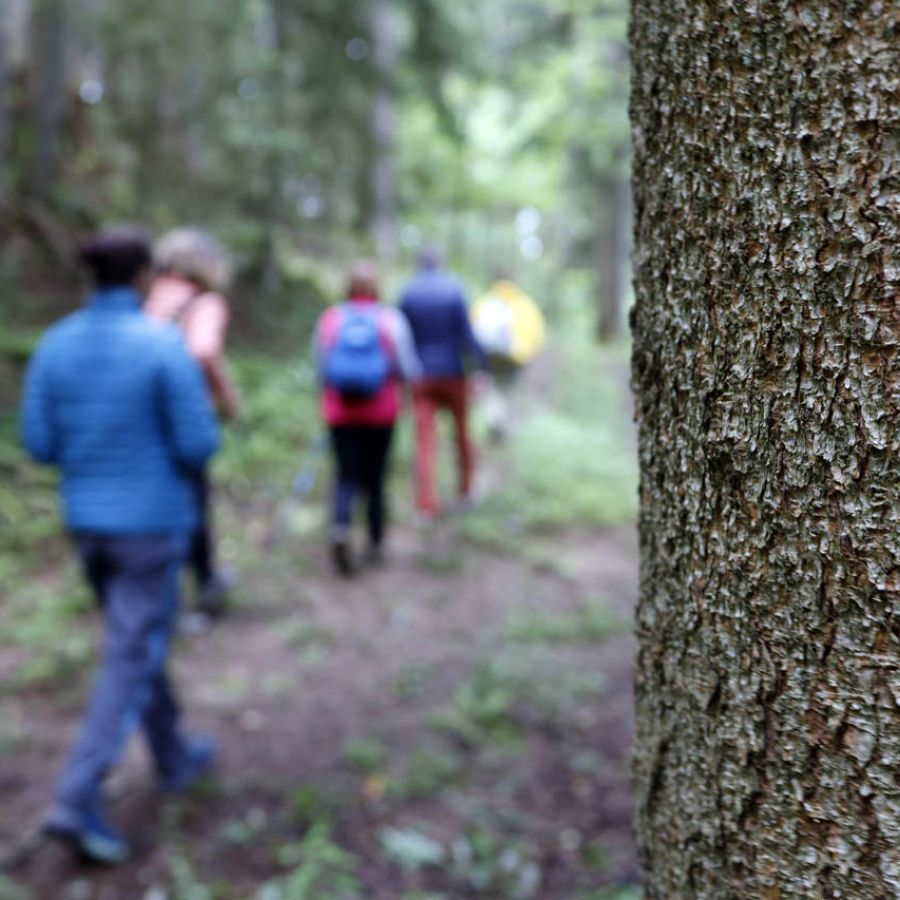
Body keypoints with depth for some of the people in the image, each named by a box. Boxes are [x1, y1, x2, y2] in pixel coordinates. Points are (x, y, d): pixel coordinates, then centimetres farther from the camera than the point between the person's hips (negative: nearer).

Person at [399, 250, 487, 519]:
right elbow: (467, 334, -9)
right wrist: (482, 366, -4)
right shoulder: (454, 290, -4)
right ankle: (465, 492, 27)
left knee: (424, 441, -1)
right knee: (462, 432, 17)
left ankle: (427, 504, -10)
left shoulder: (407, 294, 1)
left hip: (422, 376, 1)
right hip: (453, 373, -1)